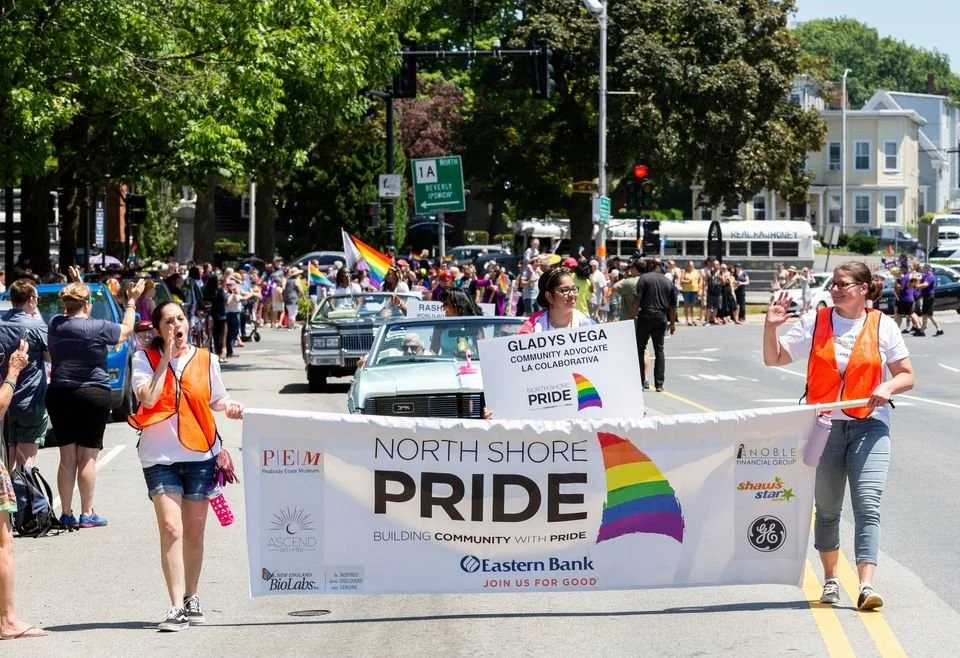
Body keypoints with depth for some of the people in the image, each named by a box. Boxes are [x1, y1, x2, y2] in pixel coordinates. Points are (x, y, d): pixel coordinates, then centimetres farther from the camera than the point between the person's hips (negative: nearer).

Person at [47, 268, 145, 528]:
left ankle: (66, 513, 10)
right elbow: (127, 329, 5)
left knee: (67, 457, 9)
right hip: (92, 396, -5)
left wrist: (76, 287, 31)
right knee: (87, 457, 0)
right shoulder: (98, 328, -12)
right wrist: (132, 301, 18)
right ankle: (87, 514, 3)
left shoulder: (55, 325, 1)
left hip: (59, 396, 5)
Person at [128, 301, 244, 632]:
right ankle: (176, 607, -14)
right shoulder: (145, 359, -1)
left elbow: (217, 399, 15)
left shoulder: (205, 360, 5)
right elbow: (148, 397, -16)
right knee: (171, 529, -14)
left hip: (200, 454, 2)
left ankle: (191, 599, 26)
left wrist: (230, 407, -7)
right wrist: (167, 358, -13)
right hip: (160, 457, -2)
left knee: (194, 531, 10)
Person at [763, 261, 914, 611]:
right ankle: (831, 579, 30)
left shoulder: (882, 326, 2)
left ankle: (866, 586, -21)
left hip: (869, 425, -2)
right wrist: (770, 326, -9)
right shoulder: (814, 322, 4)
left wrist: (888, 387, -14)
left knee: (868, 504, -14)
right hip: (824, 425, 2)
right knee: (827, 508, 11)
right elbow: (774, 359, 7)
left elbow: (907, 375, 6)